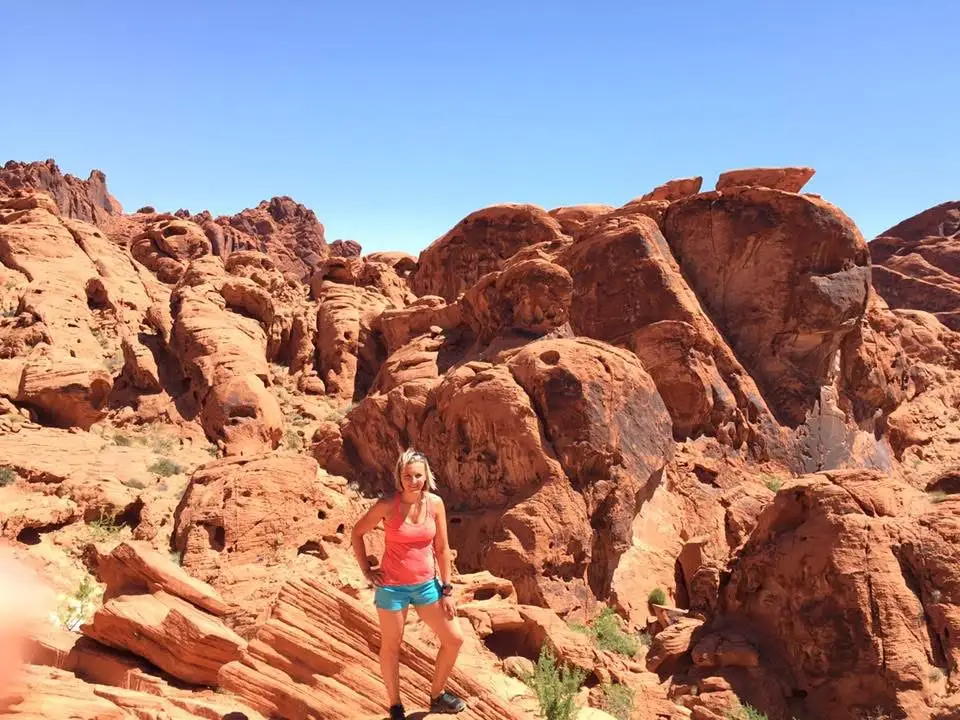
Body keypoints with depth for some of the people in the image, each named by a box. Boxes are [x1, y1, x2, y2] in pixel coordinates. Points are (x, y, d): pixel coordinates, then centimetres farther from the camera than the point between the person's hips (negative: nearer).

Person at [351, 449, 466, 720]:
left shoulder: (435, 503, -7)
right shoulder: (388, 504, -17)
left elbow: (442, 548, 0)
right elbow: (357, 533, -4)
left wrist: (447, 590, 1)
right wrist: (366, 570, -6)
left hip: (426, 584, 4)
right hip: (392, 587, -4)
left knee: (454, 639, 8)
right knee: (391, 647, 11)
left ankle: (437, 696, 30)